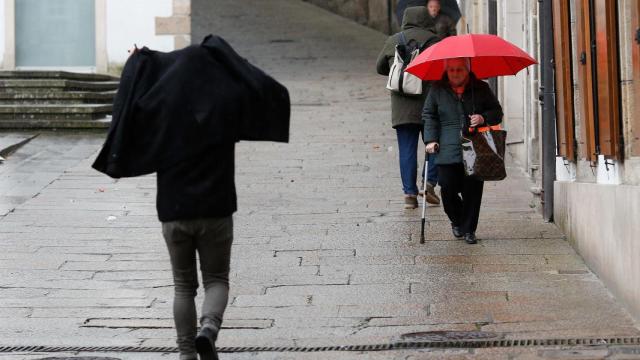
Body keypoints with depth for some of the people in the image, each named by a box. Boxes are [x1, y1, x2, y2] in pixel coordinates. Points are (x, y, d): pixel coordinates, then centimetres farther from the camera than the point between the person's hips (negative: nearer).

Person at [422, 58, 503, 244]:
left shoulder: (481, 89, 8)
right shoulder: (438, 90, 9)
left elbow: (497, 112, 12)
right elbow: (428, 115, 14)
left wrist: (484, 118, -9)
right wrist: (430, 139, 2)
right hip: (448, 150, 0)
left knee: (473, 190, -3)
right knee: (448, 189, -5)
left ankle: (468, 229, 11)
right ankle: (456, 221, 24)